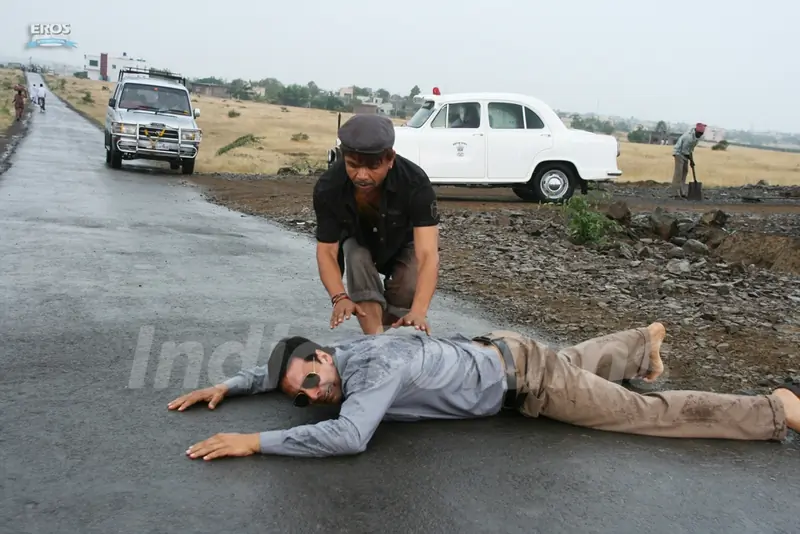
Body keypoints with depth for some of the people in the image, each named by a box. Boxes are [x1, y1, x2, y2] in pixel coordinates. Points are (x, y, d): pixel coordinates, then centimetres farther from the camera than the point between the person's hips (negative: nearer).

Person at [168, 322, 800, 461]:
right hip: (499, 352, 8)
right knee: (579, 360, 36)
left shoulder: (373, 366, -32)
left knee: (647, 413, 2)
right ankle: (648, 338, 63)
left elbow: (349, 437, -49)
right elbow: (277, 367, 12)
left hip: (523, 376, -8)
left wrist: (255, 441, -45)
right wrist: (227, 385, 0)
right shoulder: (340, 353, -7)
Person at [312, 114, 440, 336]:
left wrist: (419, 311, -62)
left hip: (405, 241, -1)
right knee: (357, 258, -32)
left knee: (409, 291, -25)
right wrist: (340, 297, -48)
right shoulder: (328, 187, -34)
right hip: (358, 239, 1)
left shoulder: (416, 183, -40)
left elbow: (428, 254, -46)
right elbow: (326, 250, -28)